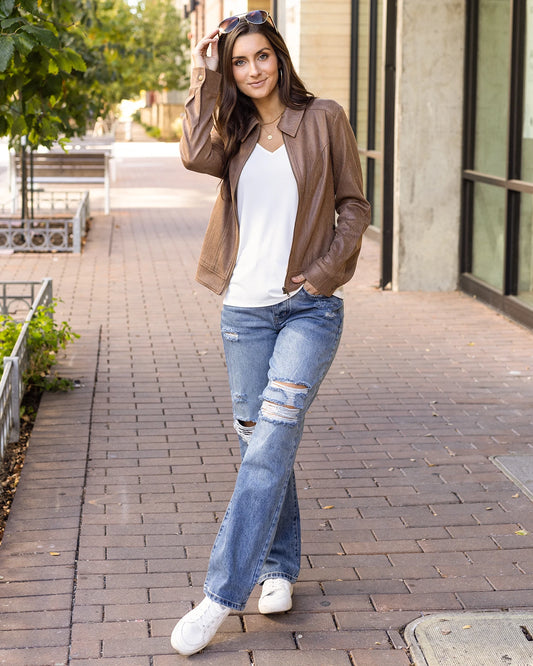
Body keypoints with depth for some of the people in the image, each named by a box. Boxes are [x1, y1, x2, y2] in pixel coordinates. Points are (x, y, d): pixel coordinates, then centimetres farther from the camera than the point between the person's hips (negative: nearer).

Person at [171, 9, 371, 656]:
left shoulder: (323, 119, 2)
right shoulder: (235, 135, 11)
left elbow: (354, 206, 4)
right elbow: (196, 156, -12)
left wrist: (324, 272, -8)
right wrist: (203, 77, -5)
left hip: (310, 306, -4)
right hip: (245, 306, 4)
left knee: (272, 438, -13)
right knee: (258, 439, 9)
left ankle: (222, 592, -13)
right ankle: (279, 567, 25)